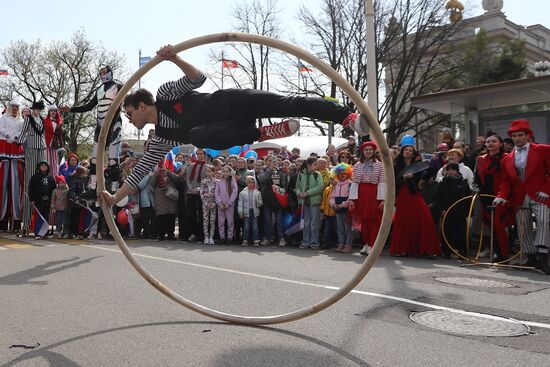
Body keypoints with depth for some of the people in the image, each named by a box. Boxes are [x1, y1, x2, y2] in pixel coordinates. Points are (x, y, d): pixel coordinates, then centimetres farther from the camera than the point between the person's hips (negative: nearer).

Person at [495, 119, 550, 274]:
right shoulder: (507, 159, 14)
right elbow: (505, 181, 11)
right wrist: (502, 196, -5)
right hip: (520, 199, 4)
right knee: (523, 228, 5)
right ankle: (532, 259, 16)